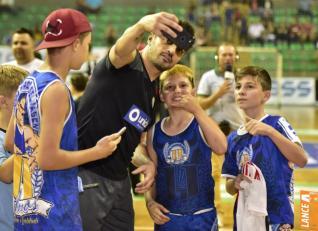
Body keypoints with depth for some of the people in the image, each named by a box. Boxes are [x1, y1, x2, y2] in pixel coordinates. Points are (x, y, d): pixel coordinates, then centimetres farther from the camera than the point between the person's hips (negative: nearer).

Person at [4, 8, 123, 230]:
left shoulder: (27, 84, 10)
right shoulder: (56, 90, -17)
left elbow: (10, 143, 18)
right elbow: (47, 158, -20)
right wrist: (98, 152, -10)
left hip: (24, 205, 9)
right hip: (53, 210, -9)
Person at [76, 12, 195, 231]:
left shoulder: (156, 95, 14)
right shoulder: (127, 63, -8)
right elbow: (121, 48, -34)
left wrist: (147, 163, -2)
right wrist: (141, 25, -56)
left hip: (119, 182, 8)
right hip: (85, 176, -8)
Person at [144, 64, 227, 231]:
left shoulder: (201, 125, -4)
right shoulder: (154, 132, 4)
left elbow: (221, 148, -25)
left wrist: (196, 110, -26)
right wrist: (150, 201, -8)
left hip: (202, 217, -2)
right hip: (166, 217, 3)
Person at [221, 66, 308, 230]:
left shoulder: (277, 123, -5)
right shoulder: (233, 138, 8)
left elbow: (302, 160, -19)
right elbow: (230, 189, 12)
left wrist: (270, 131, -26)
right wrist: (236, 183, -10)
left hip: (276, 217, -4)